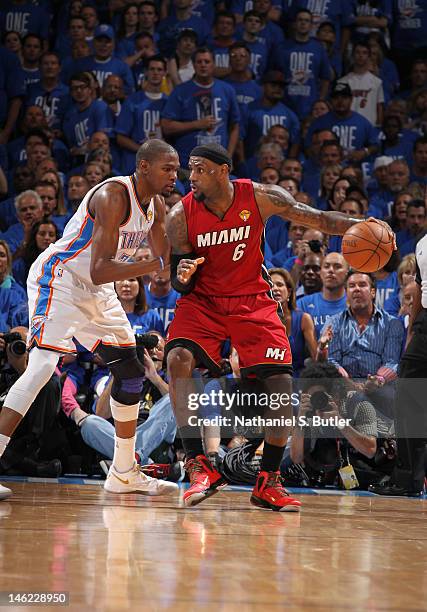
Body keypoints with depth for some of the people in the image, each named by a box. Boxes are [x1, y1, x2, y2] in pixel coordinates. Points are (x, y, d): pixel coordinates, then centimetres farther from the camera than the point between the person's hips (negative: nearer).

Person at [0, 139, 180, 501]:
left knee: (130, 371, 11)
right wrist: (157, 264, -31)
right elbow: (99, 271, -31)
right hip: (58, 279, -10)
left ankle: (124, 473, 22)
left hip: (97, 293, 10)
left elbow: (168, 261, 10)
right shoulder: (113, 196, -25)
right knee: (43, 365, -25)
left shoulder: (156, 206, 2)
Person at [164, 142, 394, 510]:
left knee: (281, 382, -9)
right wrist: (182, 276, -33)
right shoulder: (181, 216, -14)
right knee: (179, 359, -28)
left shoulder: (260, 197, -14)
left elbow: (318, 219, -11)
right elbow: (180, 286, -8)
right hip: (203, 301, -1)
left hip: (252, 301, 1)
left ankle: (268, 482, 6)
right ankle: (200, 468, -24)